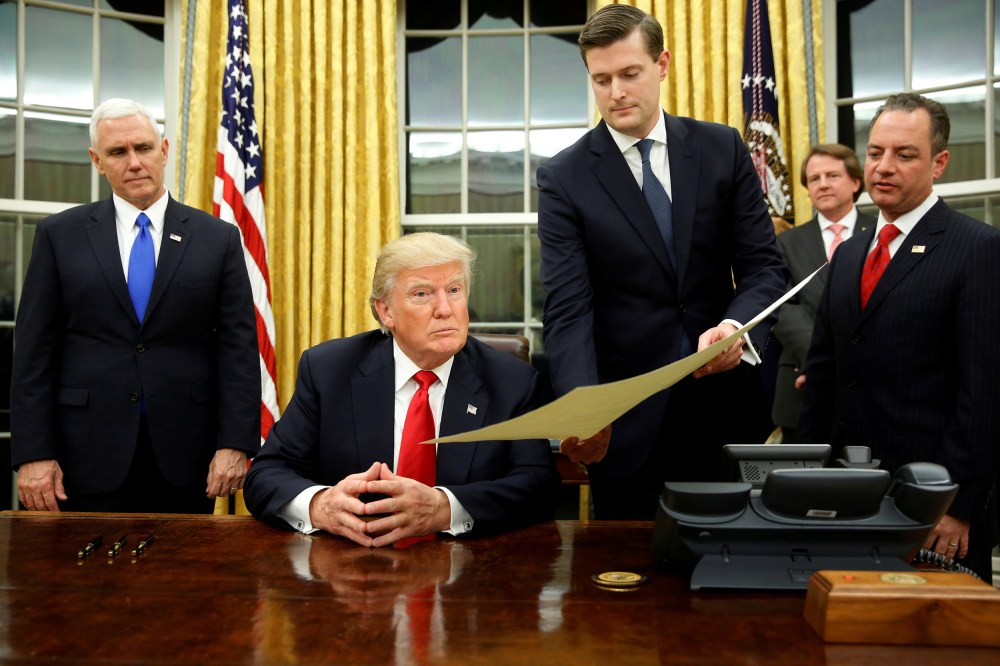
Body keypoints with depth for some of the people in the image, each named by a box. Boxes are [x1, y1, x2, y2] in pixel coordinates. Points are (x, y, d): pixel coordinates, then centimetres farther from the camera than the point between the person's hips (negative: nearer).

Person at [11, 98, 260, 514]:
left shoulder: (218, 238, 4)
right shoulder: (58, 235, 5)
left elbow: (238, 349, 0)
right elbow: (34, 352, 2)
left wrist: (235, 444, -8)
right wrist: (33, 454, -5)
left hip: (184, 458, 0)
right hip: (88, 455, 0)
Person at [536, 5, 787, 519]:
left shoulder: (722, 149, 2)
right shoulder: (564, 178, -4)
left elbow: (763, 264, 0)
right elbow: (568, 309, -12)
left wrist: (737, 324, -22)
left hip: (724, 403, 2)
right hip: (627, 418, -2)